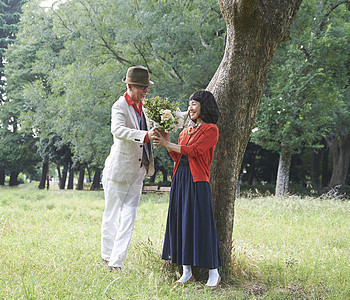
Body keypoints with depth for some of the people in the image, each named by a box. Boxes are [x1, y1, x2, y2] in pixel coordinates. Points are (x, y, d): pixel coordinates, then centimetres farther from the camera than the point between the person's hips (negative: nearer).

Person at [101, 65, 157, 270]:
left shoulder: (141, 107, 13)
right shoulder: (120, 106, -11)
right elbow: (118, 130, -30)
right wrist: (145, 135, -42)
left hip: (137, 172, 7)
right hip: (119, 169, -7)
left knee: (129, 216, 1)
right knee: (112, 214, 7)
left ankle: (117, 261, 3)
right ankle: (107, 256, 21)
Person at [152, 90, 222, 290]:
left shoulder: (211, 130, -3)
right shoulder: (185, 132, 20)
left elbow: (193, 151, -14)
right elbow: (178, 157, 14)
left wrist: (168, 144, -13)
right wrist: (166, 141, 2)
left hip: (197, 181, -7)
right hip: (180, 179, 7)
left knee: (201, 223, -6)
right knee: (180, 223, 5)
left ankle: (214, 273, 4)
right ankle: (187, 272, 12)